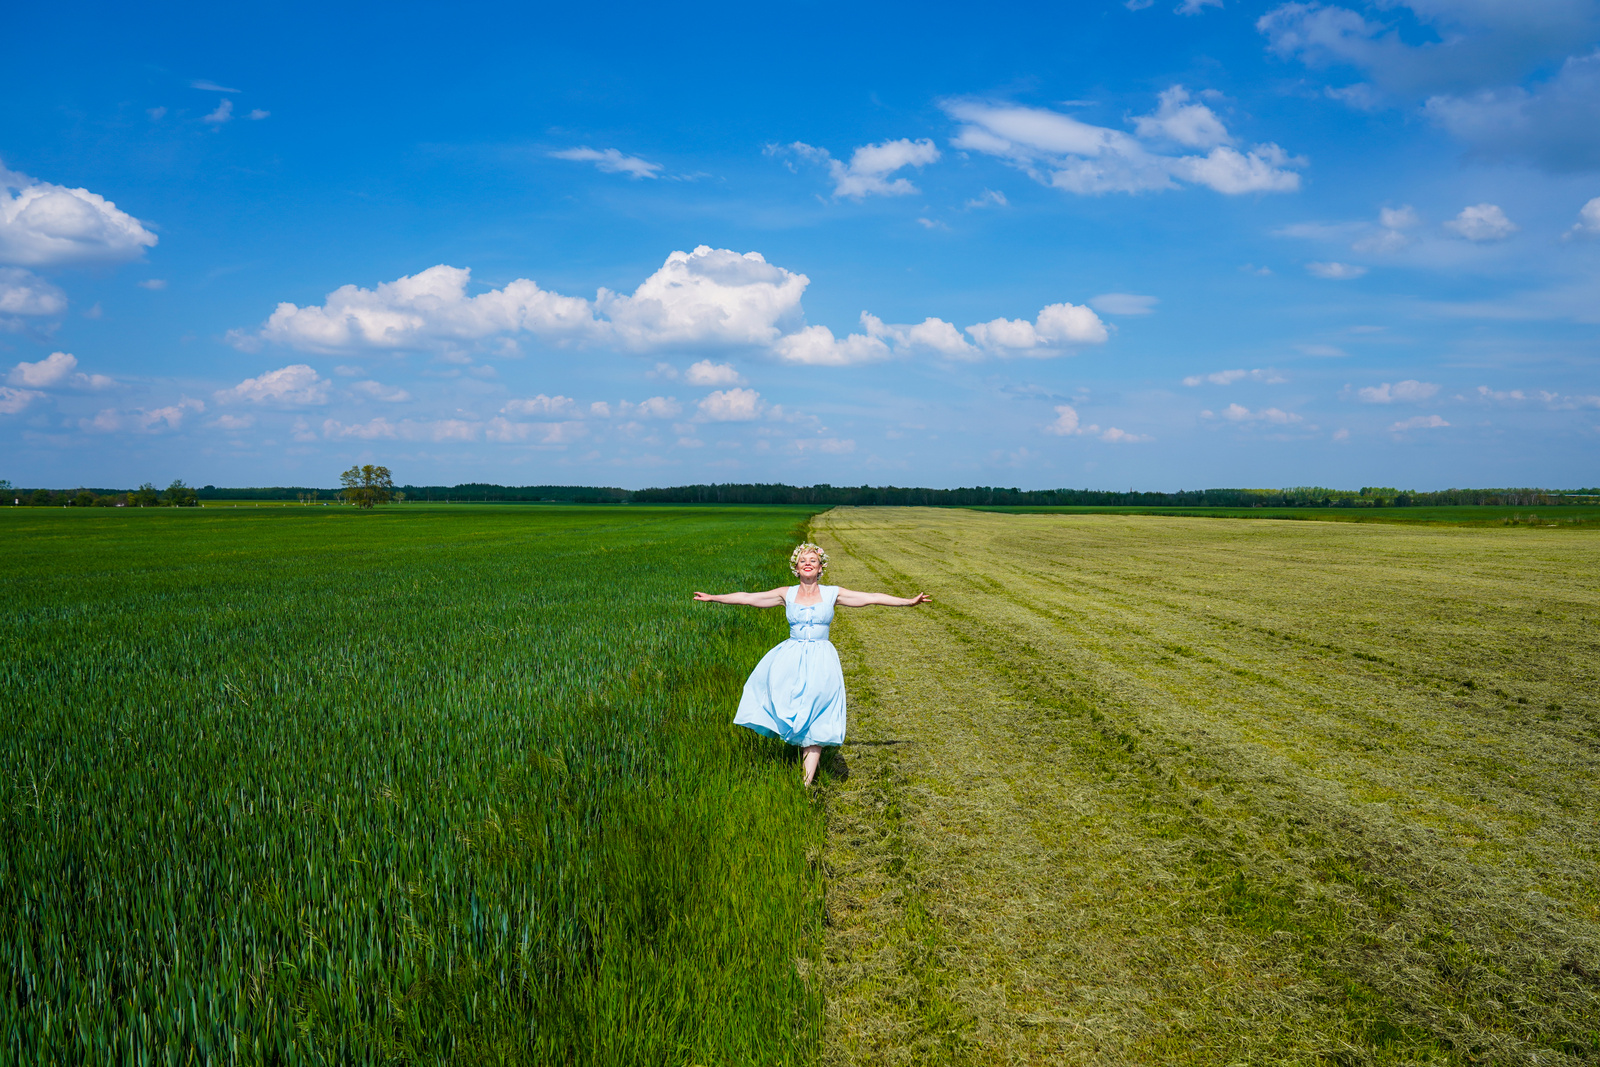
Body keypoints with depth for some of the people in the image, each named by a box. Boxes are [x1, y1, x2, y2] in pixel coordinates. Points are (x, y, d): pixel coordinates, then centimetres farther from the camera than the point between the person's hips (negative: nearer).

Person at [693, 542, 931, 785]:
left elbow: (872, 598, 3)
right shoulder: (787, 594, 7)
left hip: (820, 663, -1)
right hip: (790, 658, 1)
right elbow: (748, 598, 10)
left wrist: (909, 601, 0)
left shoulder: (832, 593, 4)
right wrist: (713, 597, 10)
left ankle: (806, 783, -4)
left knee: (814, 724, -7)